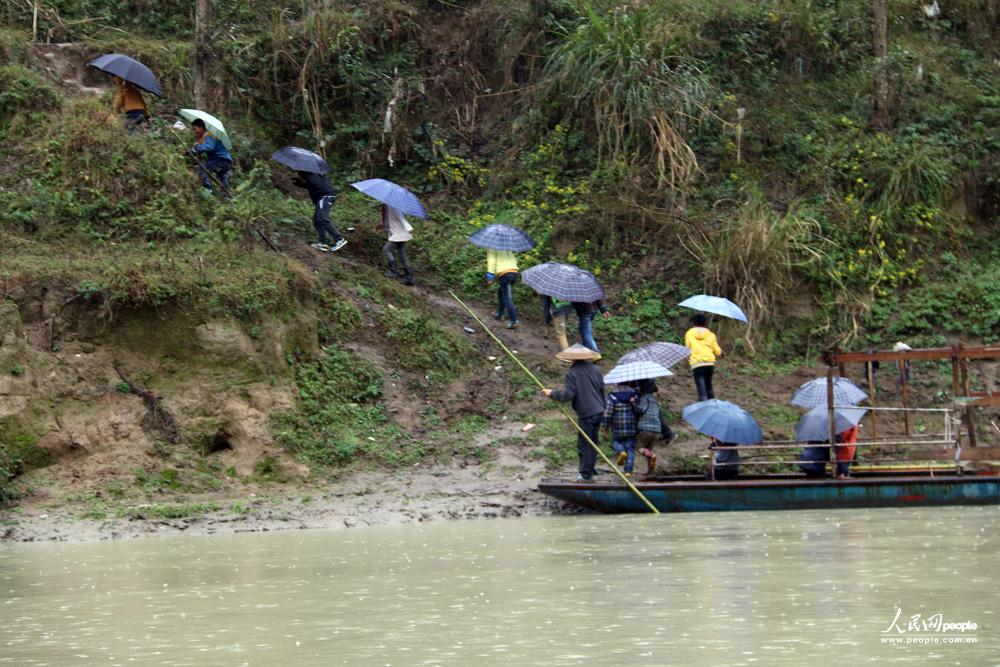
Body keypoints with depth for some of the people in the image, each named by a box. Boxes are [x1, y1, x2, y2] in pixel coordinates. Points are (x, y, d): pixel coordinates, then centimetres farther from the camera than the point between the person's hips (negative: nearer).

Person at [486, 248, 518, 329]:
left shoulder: (492, 247, 2)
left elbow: (491, 261, -8)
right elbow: (514, 259, 24)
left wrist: (490, 277, -9)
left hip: (503, 273, -7)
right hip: (514, 271, 7)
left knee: (507, 299, -7)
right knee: (500, 292, 28)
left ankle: (513, 321, -14)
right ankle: (499, 314, 33)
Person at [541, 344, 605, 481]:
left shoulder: (572, 373, -14)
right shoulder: (595, 370, 6)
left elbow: (567, 395, -19)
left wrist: (552, 393, -3)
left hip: (586, 414, -7)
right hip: (598, 411, 7)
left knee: (584, 445, 1)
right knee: (593, 443, 16)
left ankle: (586, 475, 5)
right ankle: (589, 471, 24)